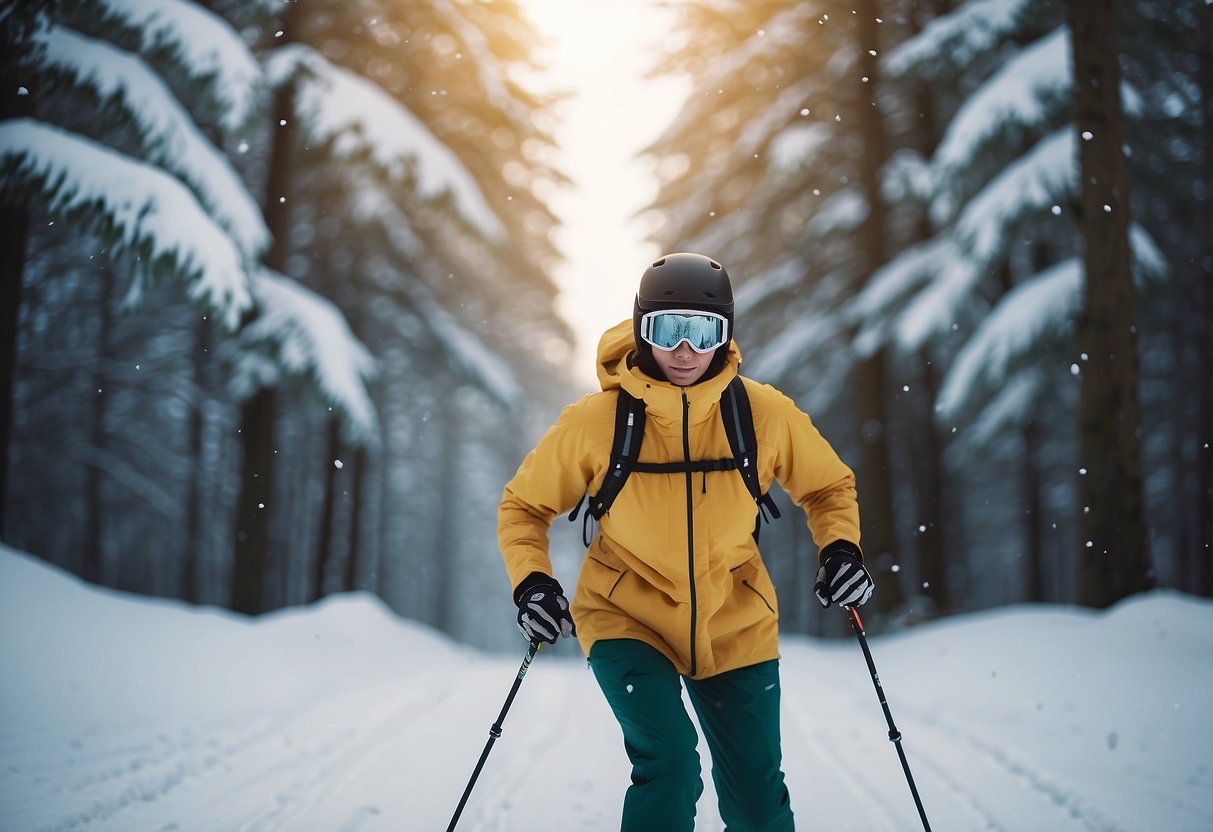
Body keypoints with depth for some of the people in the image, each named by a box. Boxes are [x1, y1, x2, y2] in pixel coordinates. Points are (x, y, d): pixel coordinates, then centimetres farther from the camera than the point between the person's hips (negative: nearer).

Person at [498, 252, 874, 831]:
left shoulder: (765, 414, -11)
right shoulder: (596, 421, -15)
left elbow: (829, 485, 7)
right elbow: (524, 506, 0)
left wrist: (840, 546, -12)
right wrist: (531, 582, -16)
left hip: (734, 626, 2)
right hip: (628, 620, -2)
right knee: (670, 766, -24)